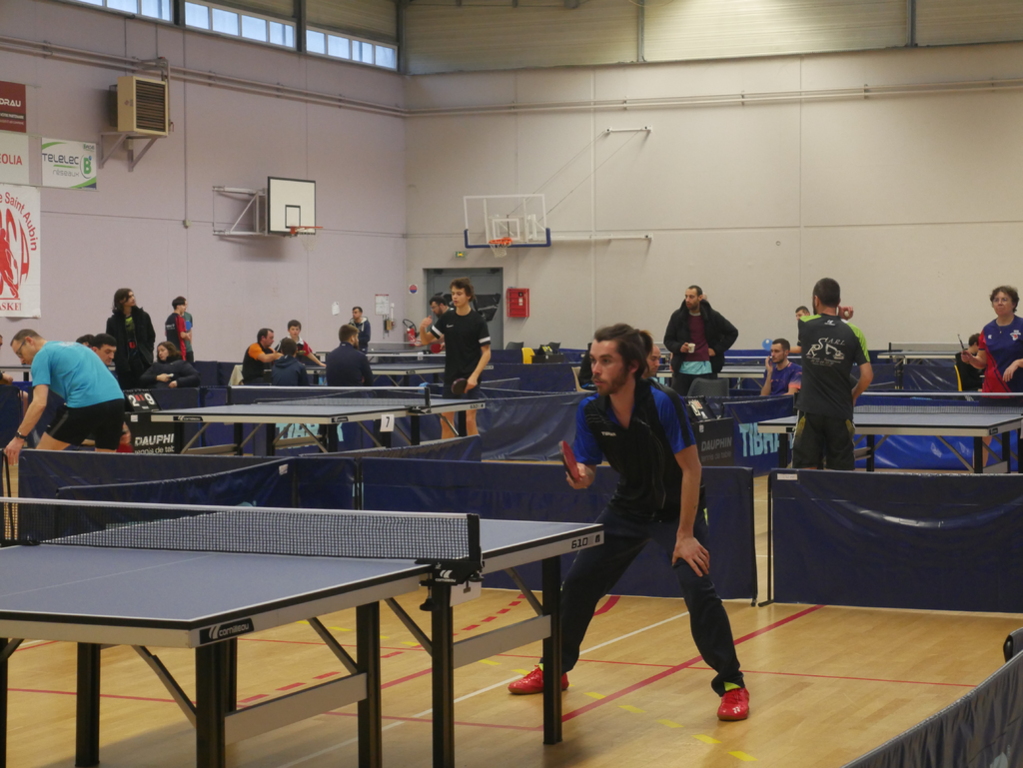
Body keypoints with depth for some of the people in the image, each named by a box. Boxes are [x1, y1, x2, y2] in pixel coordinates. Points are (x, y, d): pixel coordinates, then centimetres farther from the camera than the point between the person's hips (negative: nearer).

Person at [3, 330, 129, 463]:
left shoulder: (42, 355, 8)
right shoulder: (75, 346, 32)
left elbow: (39, 403, -6)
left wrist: (19, 438, -5)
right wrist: (121, 428, 33)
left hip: (85, 404, -7)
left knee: (40, 457, 9)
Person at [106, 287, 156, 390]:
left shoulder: (143, 316, 6)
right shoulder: (113, 321, 1)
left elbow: (151, 337, 13)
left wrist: (147, 353, 1)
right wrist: (118, 359, -6)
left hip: (142, 361, 1)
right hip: (124, 364, -1)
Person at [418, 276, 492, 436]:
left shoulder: (477, 320, -9)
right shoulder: (447, 318, 4)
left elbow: (486, 352, -9)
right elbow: (427, 340, 9)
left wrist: (474, 376, -19)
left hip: (469, 379, -5)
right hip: (450, 377, 5)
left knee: (469, 420, -7)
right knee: (446, 420, 8)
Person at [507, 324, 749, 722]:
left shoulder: (663, 403, -28)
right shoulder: (590, 412, -13)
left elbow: (691, 468, -24)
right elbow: (587, 468, -2)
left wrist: (685, 535, -24)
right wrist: (582, 477, -28)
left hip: (676, 509, -5)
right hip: (627, 508, 5)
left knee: (698, 588, -23)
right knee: (577, 583, 7)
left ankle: (731, 684, -7)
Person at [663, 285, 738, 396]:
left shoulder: (712, 316, 3)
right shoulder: (677, 316, 5)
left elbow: (732, 333, 11)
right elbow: (668, 339, 11)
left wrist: (717, 349, 1)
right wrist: (679, 347, -11)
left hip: (705, 369, -1)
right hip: (682, 369, 1)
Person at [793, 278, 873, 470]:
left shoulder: (805, 325, -2)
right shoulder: (853, 333, -3)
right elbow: (867, 375, -4)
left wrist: (837, 315, 24)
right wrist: (852, 396, 12)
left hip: (810, 412, 0)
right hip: (840, 414, 0)